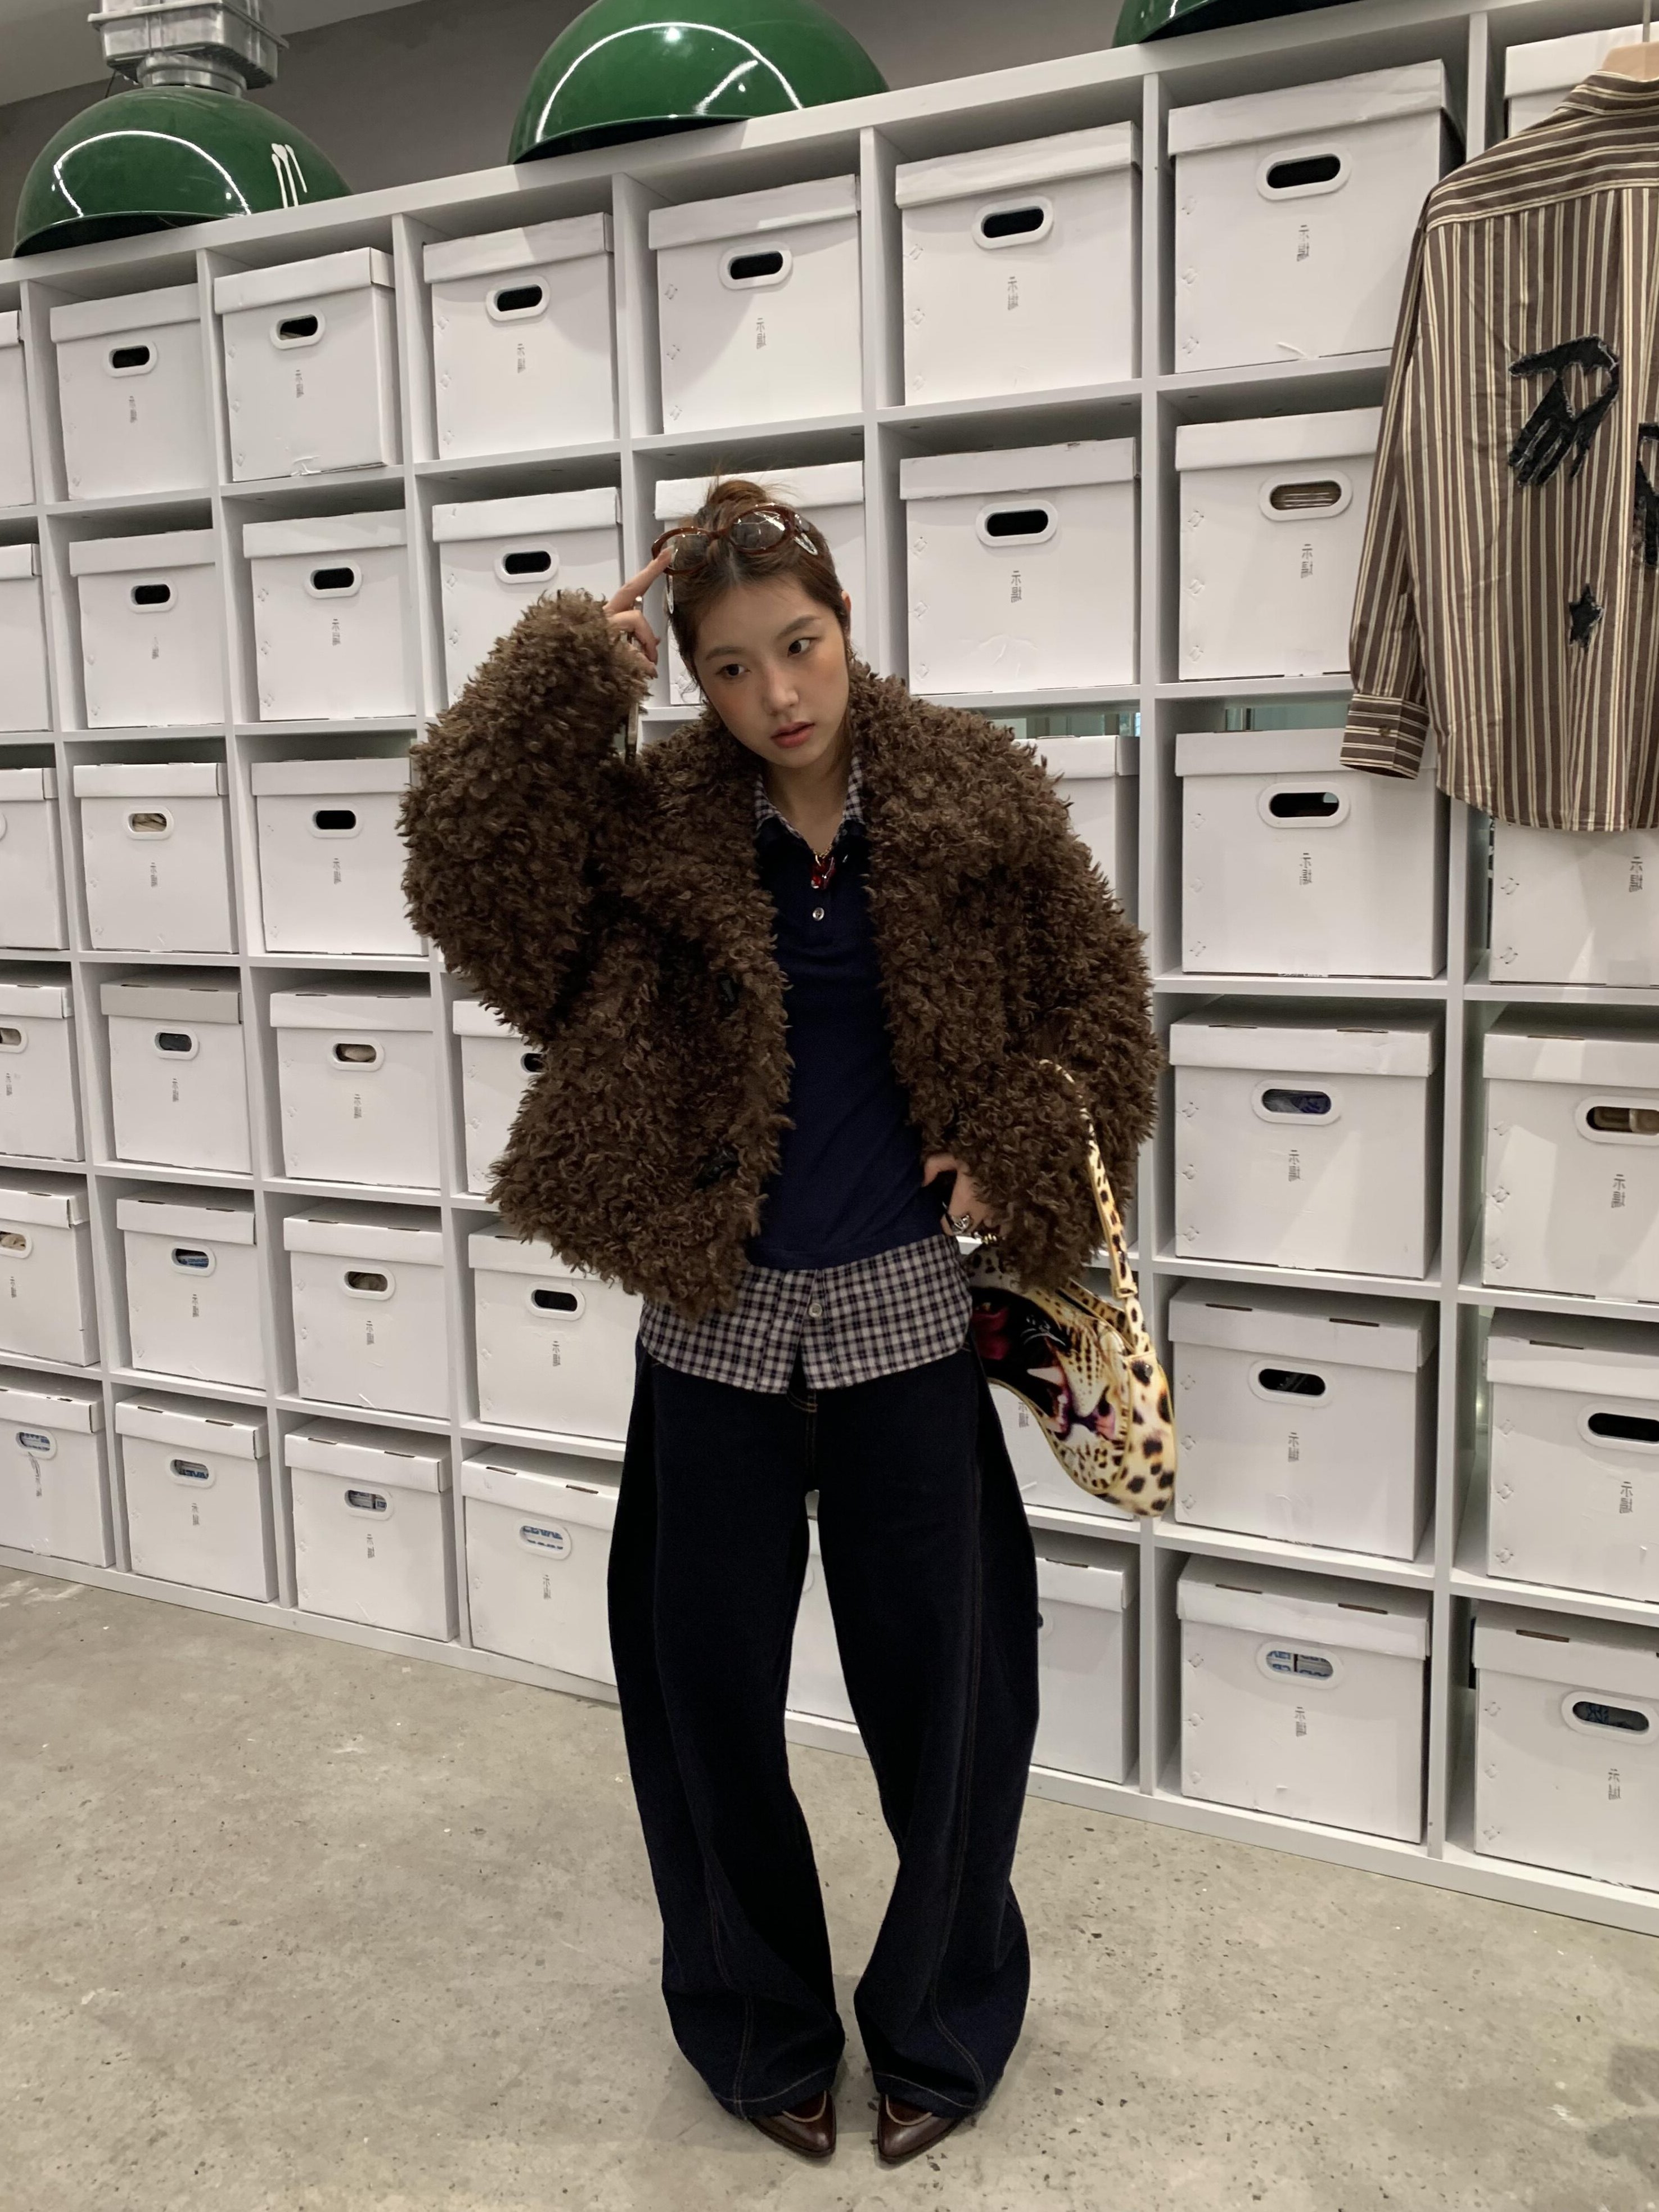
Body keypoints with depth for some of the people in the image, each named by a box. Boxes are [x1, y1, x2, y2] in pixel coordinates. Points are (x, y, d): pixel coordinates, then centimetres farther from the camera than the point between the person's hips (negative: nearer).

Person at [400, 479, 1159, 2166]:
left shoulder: (970, 800, -3)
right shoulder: (651, 820, -4)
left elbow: (1095, 994, 6)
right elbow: (465, 855, -19)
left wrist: (1020, 1167, -2)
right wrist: (580, 661, -18)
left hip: (905, 1319, 0)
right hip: (717, 1328, 1)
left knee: (939, 1692, 10)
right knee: (711, 1691, 12)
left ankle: (940, 2027, 37)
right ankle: (763, 2029, 37)